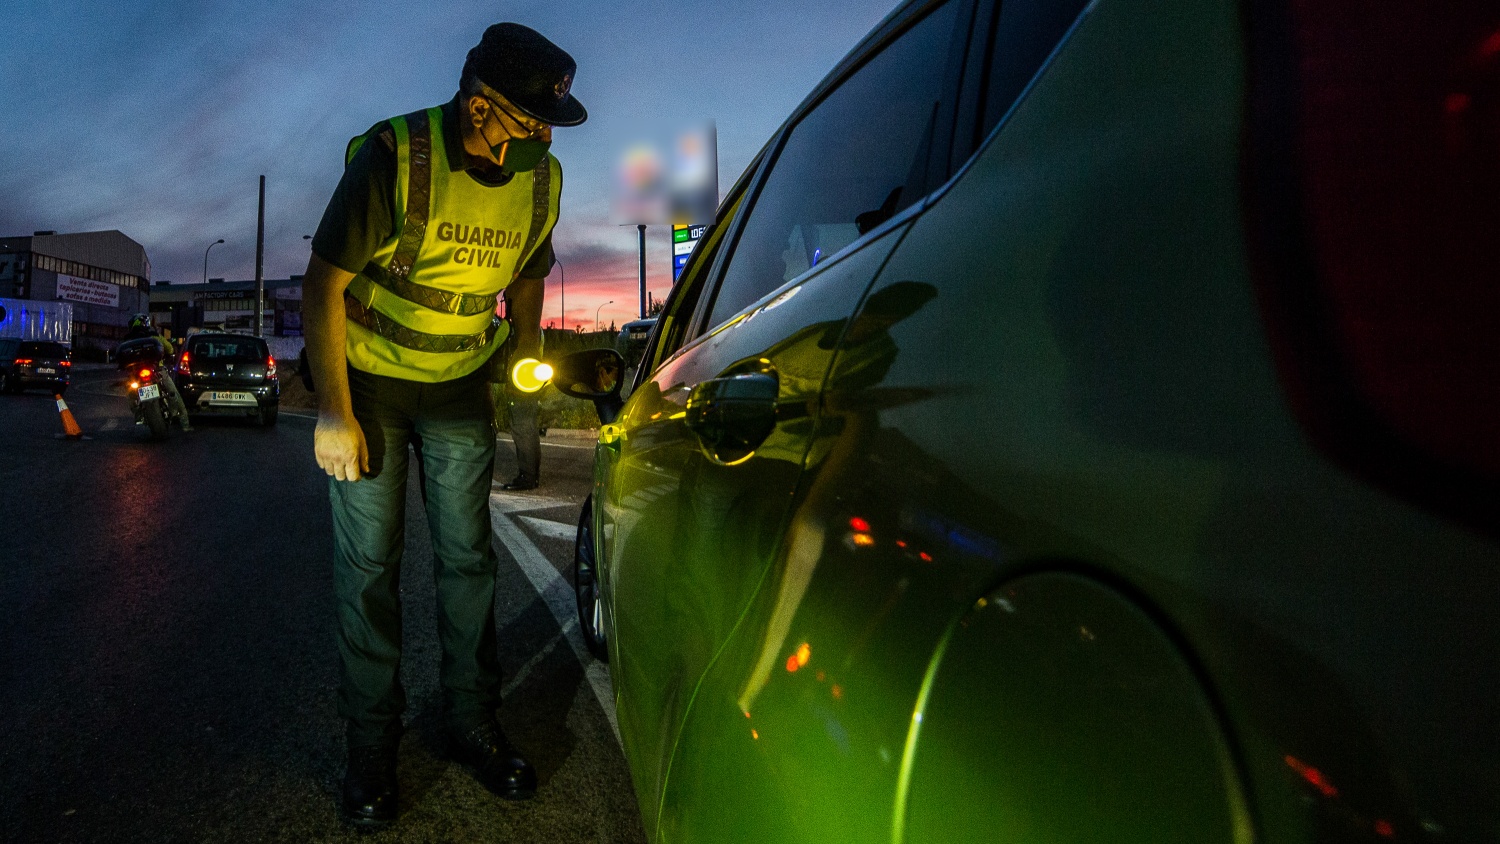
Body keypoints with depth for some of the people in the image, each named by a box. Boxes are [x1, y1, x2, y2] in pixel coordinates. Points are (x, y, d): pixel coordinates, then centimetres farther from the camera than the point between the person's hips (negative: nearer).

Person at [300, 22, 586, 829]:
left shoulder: (539, 179, -7)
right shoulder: (394, 157, -21)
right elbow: (323, 284, -17)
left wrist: (530, 361, -1)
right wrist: (335, 413, -18)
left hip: (460, 384, 4)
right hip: (366, 377, -3)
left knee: (467, 555, 6)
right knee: (368, 564, 0)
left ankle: (471, 720, 22)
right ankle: (371, 744, 15)